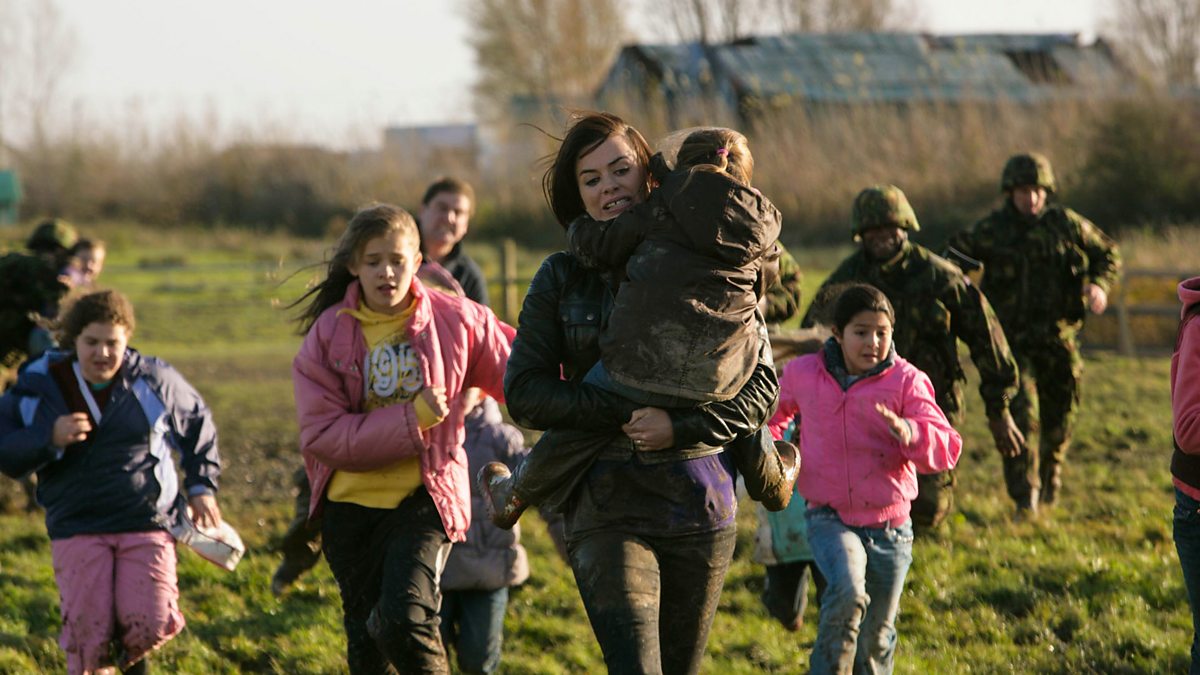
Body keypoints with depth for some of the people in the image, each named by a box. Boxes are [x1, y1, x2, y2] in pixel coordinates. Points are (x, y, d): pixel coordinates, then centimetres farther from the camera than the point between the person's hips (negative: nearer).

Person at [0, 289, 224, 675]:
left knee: (149, 624, -15)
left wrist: (201, 486, 14)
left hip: (147, 524, 0)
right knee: (87, 629, -15)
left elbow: (198, 424, 20)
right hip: (77, 528, 0)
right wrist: (50, 438, -19)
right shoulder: (39, 386, 0)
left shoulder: (155, 381, 2)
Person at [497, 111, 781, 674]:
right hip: (607, 503, -2)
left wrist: (681, 426, -15)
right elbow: (523, 389, -1)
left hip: (700, 501, 2)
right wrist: (620, 412, -13)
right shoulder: (562, 278, 6)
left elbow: (762, 384, 0)